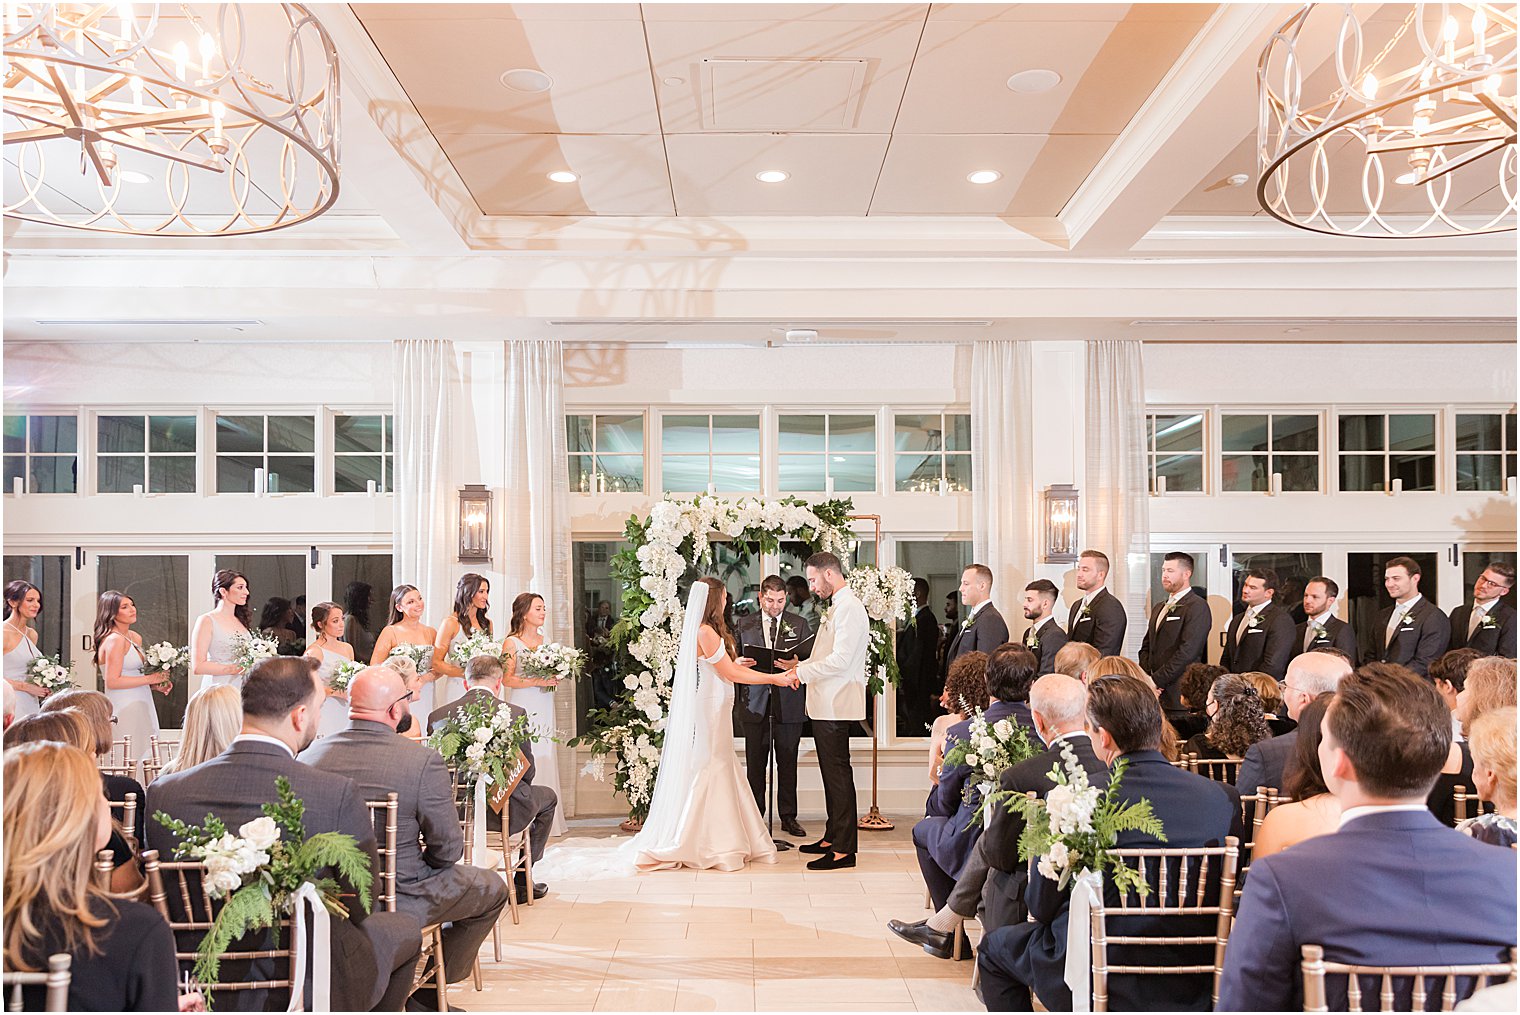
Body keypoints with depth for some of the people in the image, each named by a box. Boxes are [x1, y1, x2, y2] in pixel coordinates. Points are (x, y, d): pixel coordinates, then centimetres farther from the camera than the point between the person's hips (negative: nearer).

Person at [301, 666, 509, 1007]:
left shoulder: (308, 756, -7)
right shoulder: (423, 760, -22)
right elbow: (448, 849, -16)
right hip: (399, 902, -6)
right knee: (492, 889, 19)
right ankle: (430, 992, 28)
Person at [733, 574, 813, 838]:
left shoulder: (799, 625, 8)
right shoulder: (743, 625, 9)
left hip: (789, 701, 0)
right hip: (755, 701, 0)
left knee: (787, 762, 6)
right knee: (755, 764, 5)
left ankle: (788, 816, 16)